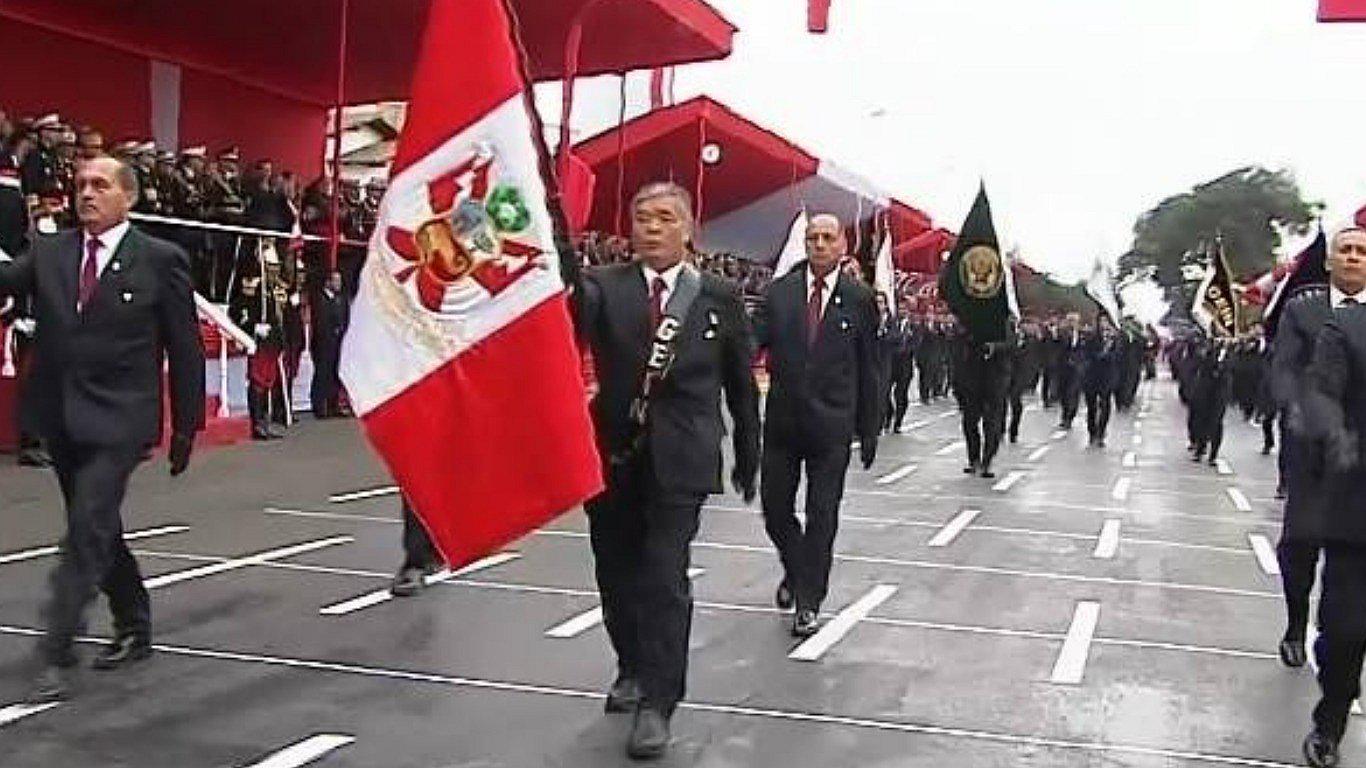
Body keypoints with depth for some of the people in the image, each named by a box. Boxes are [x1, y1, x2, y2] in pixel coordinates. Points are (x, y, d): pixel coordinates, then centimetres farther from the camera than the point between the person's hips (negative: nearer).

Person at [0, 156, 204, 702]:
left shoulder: (160, 260, -3)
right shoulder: (47, 253, 8)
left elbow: (185, 349, 0)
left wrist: (186, 428, 1)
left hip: (117, 420, -5)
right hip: (60, 417, 5)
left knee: (87, 532, -13)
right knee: (97, 530, 17)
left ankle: (57, 654, -8)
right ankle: (133, 631, 33)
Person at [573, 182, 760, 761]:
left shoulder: (719, 297, 3)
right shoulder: (604, 286, 1)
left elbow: (741, 382, 10)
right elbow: (575, 305, -24)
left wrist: (748, 458, 13)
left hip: (680, 458, -2)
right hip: (612, 453, 2)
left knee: (664, 576, -8)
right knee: (617, 572, 15)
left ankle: (657, 702, 0)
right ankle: (634, 668, 37)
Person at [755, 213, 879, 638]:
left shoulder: (859, 299, 0)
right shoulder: (779, 292, 3)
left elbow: (869, 369, 3)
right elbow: (752, 343, -1)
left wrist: (869, 431, 3)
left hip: (831, 424, -2)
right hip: (782, 420, 2)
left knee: (822, 517, 2)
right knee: (775, 508, 9)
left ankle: (808, 601, 13)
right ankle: (795, 571, 36)